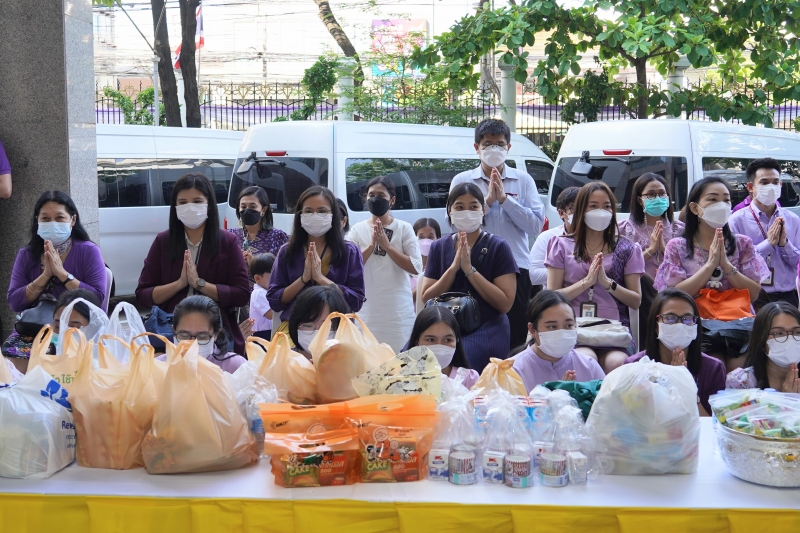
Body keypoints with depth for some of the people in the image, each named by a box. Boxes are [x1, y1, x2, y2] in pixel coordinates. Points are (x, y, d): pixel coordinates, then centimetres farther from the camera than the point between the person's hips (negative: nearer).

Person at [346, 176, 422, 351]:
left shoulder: (404, 228, 1)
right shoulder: (357, 230, 5)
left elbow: (416, 267, -8)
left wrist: (387, 245, -13)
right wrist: (372, 244, -13)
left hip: (398, 310, -1)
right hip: (367, 309, 1)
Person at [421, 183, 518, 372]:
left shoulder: (498, 247, 0)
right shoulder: (439, 247, 11)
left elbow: (505, 303, -8)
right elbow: (426, 298, 4)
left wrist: (469, 269, -13)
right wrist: (453, 267, -9)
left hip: (487, 330, -3)